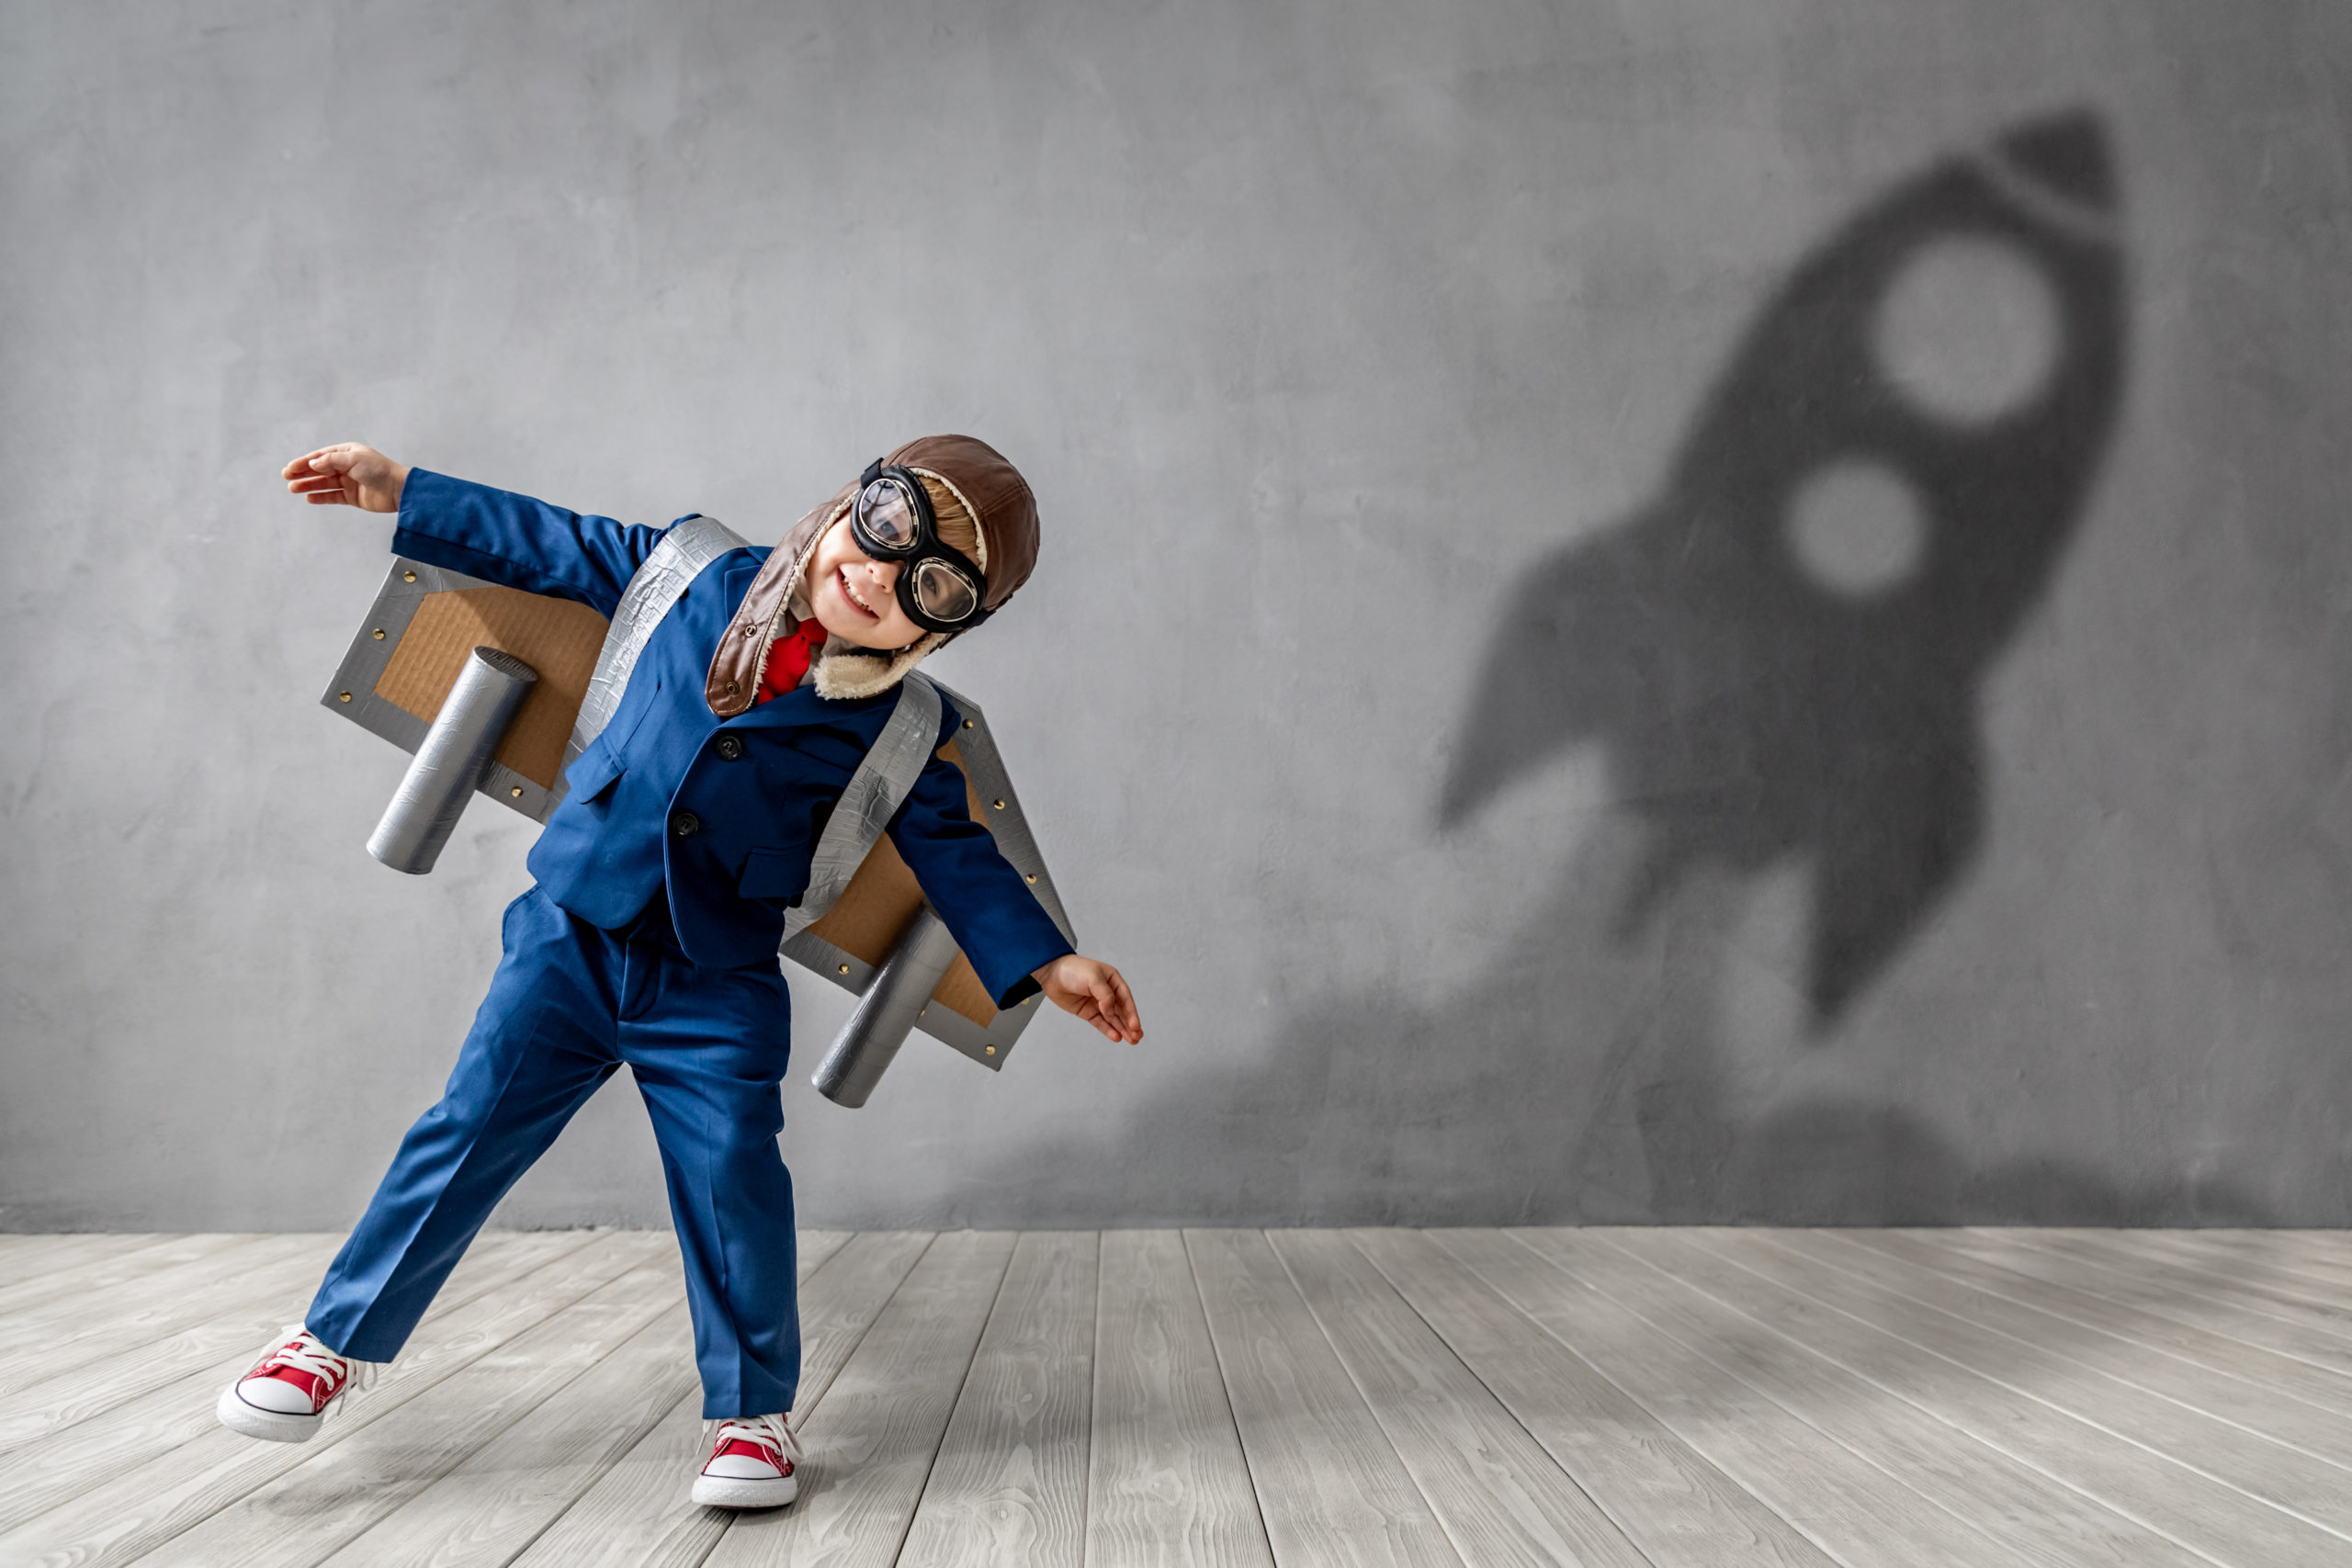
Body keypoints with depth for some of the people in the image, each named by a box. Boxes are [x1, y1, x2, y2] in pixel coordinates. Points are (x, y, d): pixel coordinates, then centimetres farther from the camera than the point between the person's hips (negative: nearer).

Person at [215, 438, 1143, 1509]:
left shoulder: (895, 726, -8)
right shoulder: (706, 580, -3)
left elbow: (949, 845, -1)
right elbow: (562, 550, 9)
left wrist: (1044, 961, -11)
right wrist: (403, 491, 11)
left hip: (715, 988, -2)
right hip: (571, 934, 2)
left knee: (732, 1175, -10)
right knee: (469, 1128, 2)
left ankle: (753, 1410, 10)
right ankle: (333, 1340, 20)